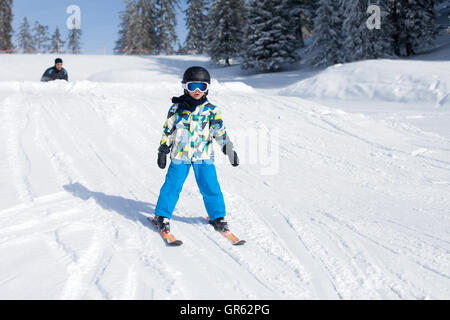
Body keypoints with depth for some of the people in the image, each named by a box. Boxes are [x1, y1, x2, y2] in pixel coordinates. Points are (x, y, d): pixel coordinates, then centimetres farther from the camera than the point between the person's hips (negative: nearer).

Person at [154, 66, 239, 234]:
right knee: (172, 187, 1)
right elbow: (167, 131, 8)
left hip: (204, 156, 1)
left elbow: (220, 132, 1)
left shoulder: (211, 110, 3)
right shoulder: (177, 108, 2)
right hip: (180, 155, 0)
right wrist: (163, 151, 7)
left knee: (211, 188, 1)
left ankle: (217, 217, 19)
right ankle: (162, 216, 17)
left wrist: (229, 149, -11)